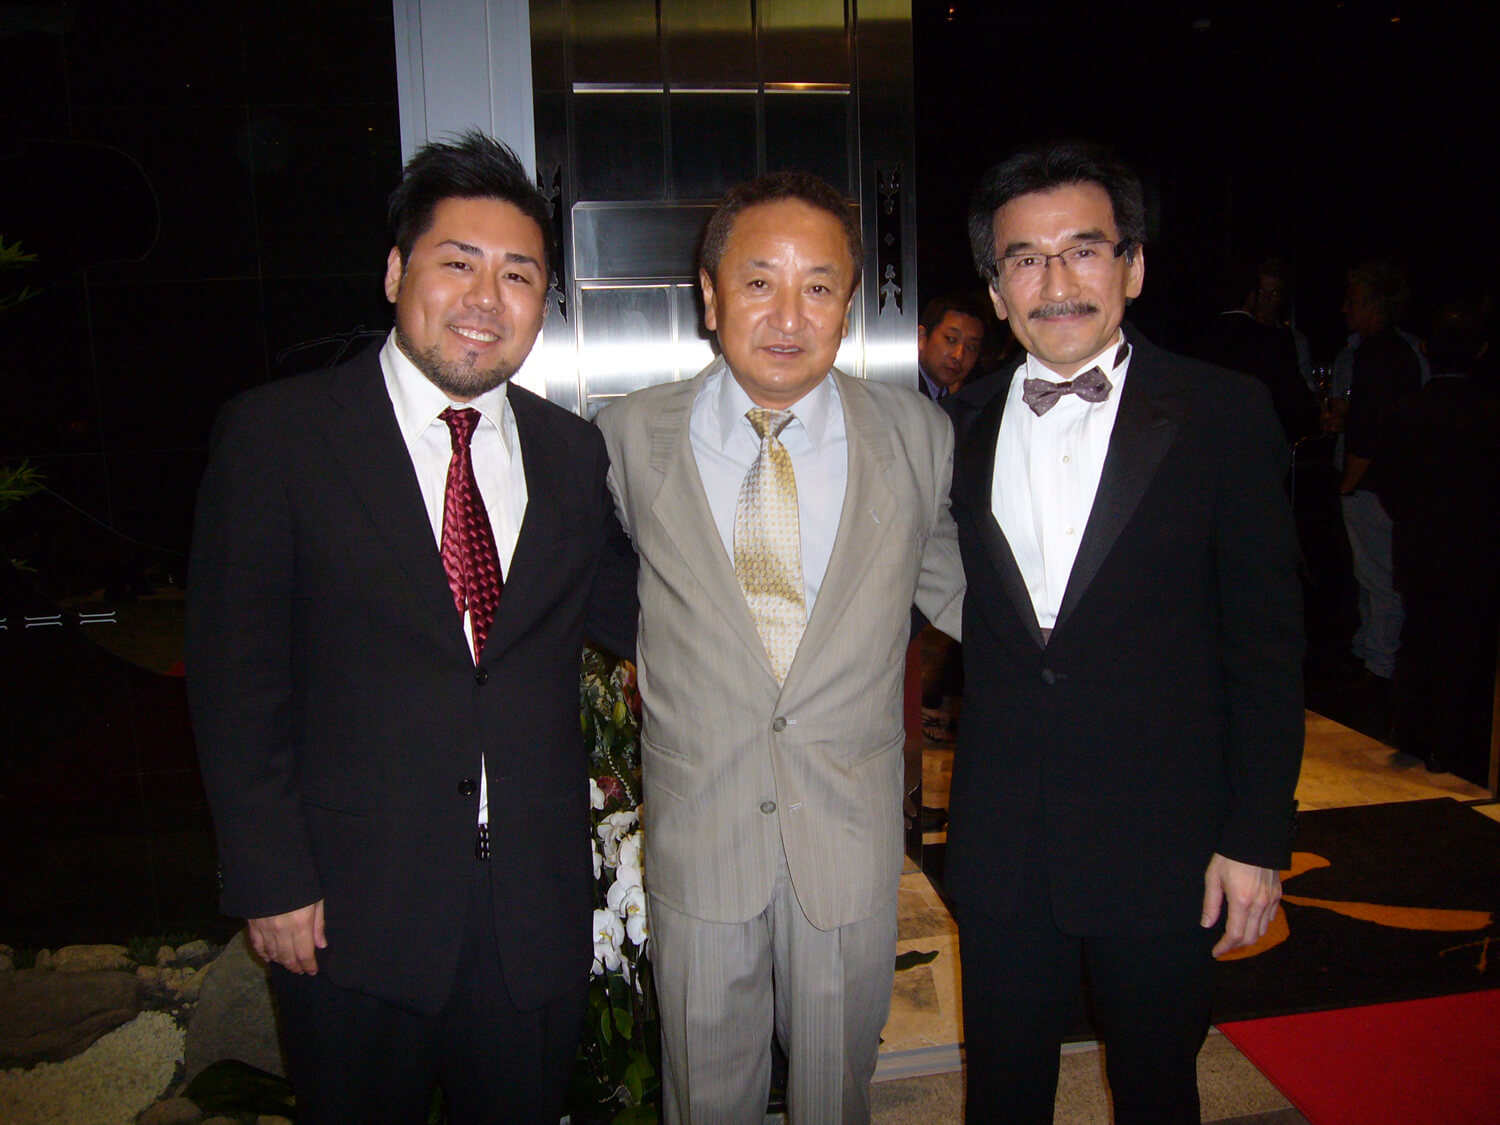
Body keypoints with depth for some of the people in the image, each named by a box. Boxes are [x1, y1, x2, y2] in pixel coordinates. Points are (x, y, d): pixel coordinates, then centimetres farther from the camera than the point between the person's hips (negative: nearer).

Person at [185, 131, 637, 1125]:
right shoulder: (277, 433, -7)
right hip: (351, 906, -3)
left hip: (536, 908, 3)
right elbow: (236, 671, -8)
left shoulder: (573, 453, 4)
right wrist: (271, 878, -10)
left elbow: (627, 617, 7)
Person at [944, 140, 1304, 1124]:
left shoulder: (1224, 415, -6)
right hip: (1002, 847, 3)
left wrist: (1257, 835, -8)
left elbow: (1267, 642, -6)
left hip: (1163, 843, -2)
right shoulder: (964, 427, 3)